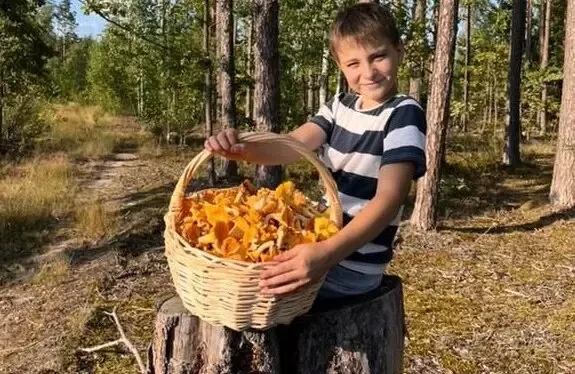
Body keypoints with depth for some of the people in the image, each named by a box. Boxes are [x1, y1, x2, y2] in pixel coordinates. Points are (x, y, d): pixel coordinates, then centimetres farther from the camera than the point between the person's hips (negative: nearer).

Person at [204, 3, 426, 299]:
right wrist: (240, 150, -31)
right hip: (321, 239, 7)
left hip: (353, 265, -7)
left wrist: (327, 254, -43)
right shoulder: (340, 106, 6)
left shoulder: (404, 115, -16)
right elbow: (291, 146, -8)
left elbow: (389, 199, -28)